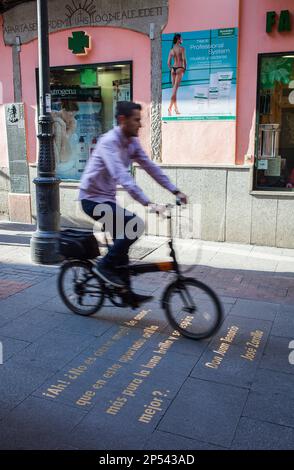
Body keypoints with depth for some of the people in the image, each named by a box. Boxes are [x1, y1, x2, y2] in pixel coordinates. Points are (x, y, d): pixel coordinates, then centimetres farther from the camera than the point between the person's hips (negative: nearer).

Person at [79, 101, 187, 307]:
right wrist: (149, 203, -41)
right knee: (136, 225, -22)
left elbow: (151, 167, 4)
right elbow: (122, 177, -35)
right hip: (93, 199, -9)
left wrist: (176, 191, -3)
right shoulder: (109, 141, -24)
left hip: (107, 199, 9)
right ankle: (105, 266, -6)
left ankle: (125, 291, 19)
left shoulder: (132, 142, 3)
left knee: (122, 241, 9)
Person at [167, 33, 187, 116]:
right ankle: (170, 107, -20)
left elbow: (168, 62, 8)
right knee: (175, 89, -10)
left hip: (173, 69, 5)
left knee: (174, 89, 9)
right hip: (179, 68, -5)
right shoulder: (182, 48, -4)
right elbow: (184, 59, -13)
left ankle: (176, 108, 11)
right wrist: (185, 68, -1)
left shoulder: (171, 50, 11)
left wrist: (171, 69, 17)